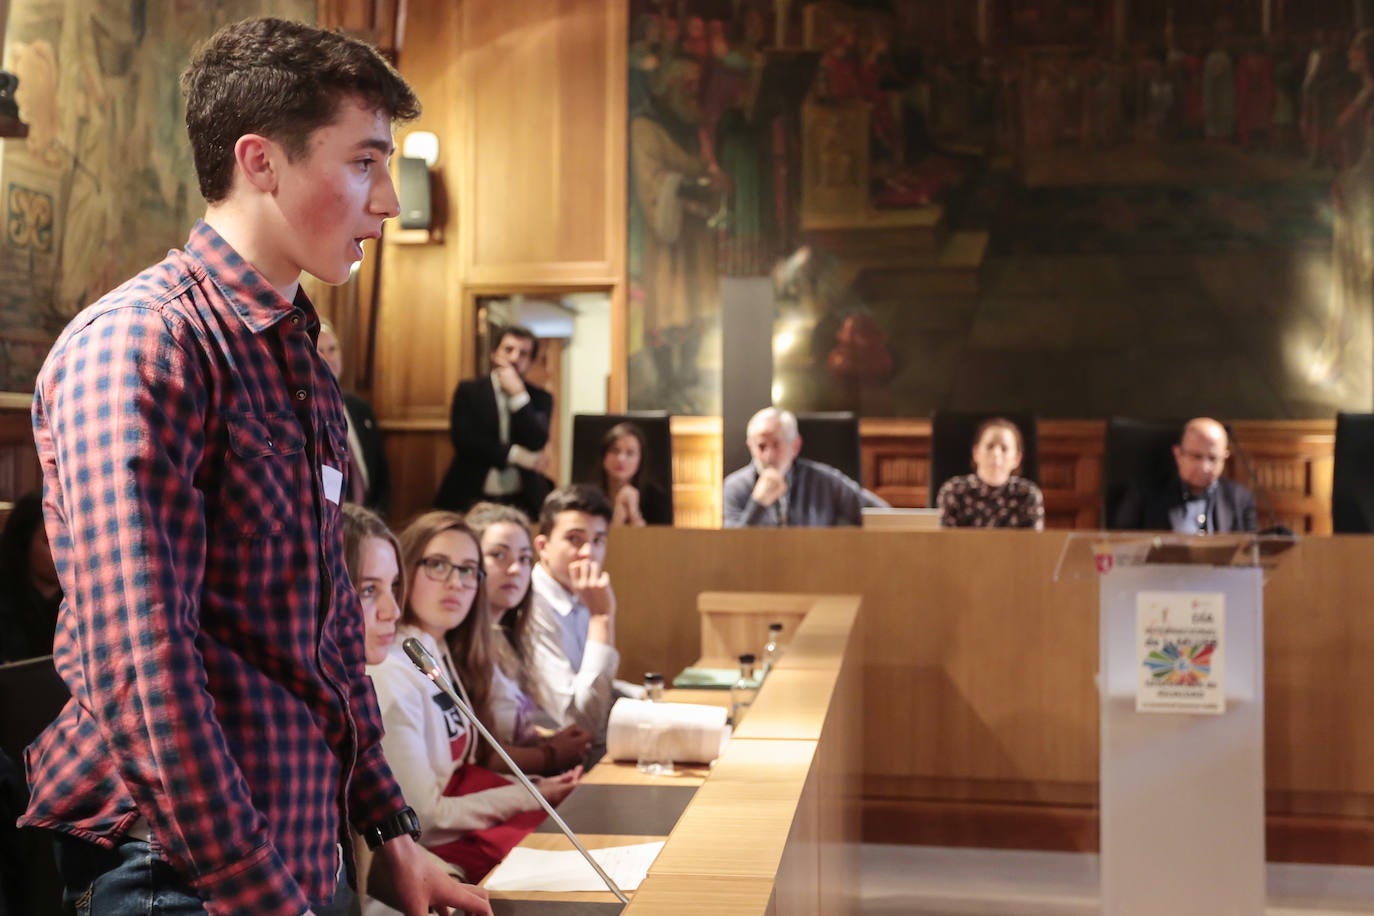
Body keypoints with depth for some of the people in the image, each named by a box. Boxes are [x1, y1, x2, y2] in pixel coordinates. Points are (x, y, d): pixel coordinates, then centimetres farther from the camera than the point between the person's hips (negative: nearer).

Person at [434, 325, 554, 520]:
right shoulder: (469, 390, 6)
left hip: (521, 501, 1)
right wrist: (517, 456, -9)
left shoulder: (540, 398, 8)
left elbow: (537, 444, -8)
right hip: (470, 497, 0)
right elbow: (463, 440, -7)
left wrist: (518, 394, -13)